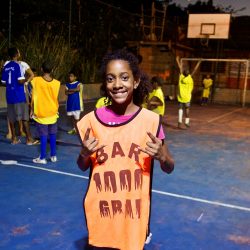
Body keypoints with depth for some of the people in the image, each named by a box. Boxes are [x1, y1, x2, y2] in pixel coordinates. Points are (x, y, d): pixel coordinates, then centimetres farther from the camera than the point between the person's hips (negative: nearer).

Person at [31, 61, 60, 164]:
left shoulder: (36, 81, -11)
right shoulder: (56, 83, -5)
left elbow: (33, 97, -8)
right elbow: (57, 98, 1)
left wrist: (32, 110, 3)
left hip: (40, 114, -2)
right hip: (52, 113, 2)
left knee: (43, 137, 3)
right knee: (52, 135, 13)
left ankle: (42, 158, 9)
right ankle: (53, 156, 20)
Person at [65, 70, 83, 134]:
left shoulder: (78, 84, -3)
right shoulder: (67, 84, 8)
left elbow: (78, 89, -23)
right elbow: (66, 93, -4)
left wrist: (70, 90, -12)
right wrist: (74, 91, -14)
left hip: (77, 102, -5)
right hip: (70, 102, 5)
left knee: (77, 117, -6)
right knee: (72, 116, 14)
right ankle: (74, 128, 25)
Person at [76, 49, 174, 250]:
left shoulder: (151, 120, -11)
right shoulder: (93, 120, -7)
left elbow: (169, 168, -1)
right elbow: (83, 167, 6)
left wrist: (161, 156, -21)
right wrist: (85, 153, -15)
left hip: (134, 212, -1)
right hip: (101, 212, 1)